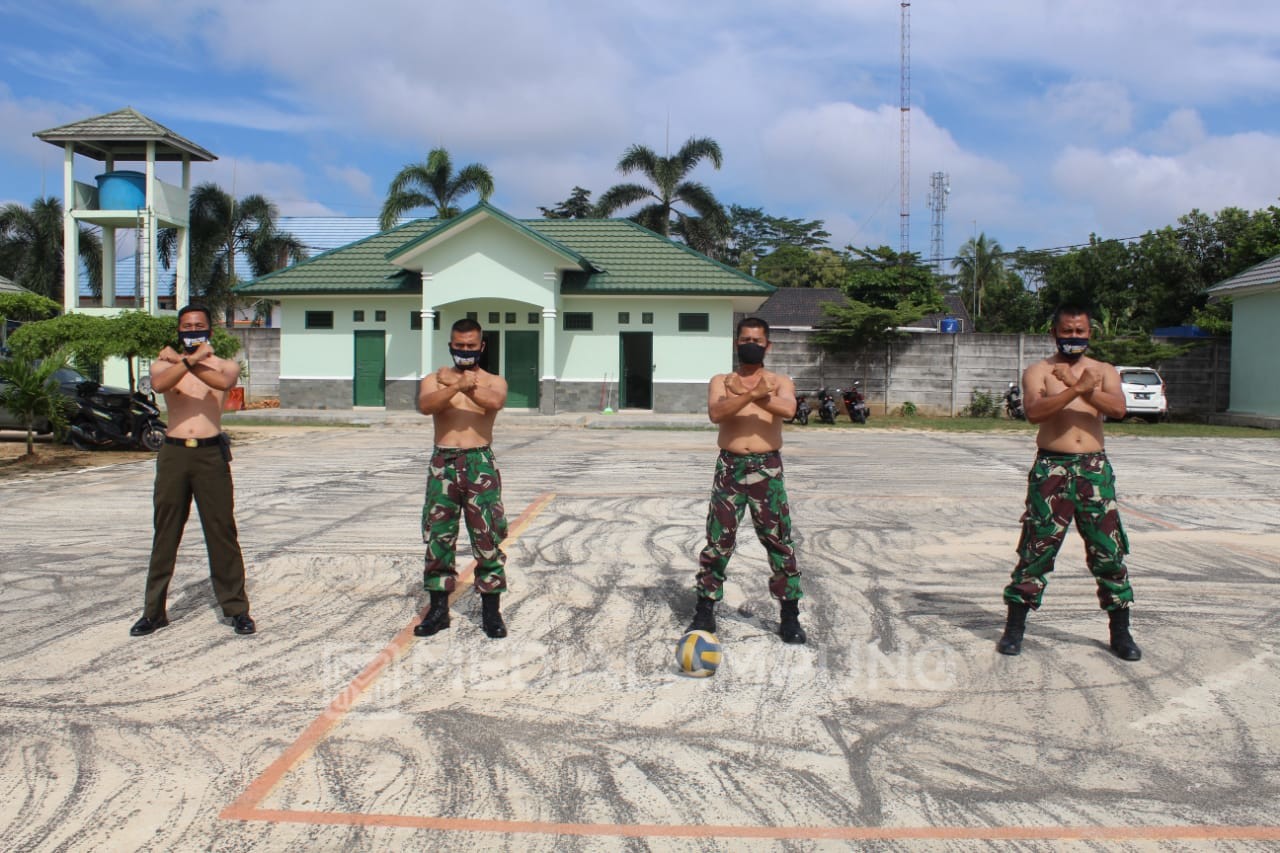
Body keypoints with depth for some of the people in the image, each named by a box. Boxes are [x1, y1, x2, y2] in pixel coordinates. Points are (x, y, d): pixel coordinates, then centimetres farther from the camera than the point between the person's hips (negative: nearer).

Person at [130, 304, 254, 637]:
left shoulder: (224, 365, 9)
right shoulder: (164, 363, 11)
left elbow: (225, 382, -17)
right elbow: (159, 384, -14)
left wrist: (182, 360, -18)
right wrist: (191, 359, -24)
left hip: (211, 453, -1)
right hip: (173, 453, 2)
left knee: (222, 533, -1)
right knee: (165, 534, 7)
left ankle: (236, 608, 7)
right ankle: (154, 610, 16)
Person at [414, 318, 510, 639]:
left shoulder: (493, 381, 9)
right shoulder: (434, 379, 10)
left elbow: (496, 402, -16)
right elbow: (425, 405, -13)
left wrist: (463, 384, -22)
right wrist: (458, 385, -28)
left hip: (480, 464, -1)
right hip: (442, 464, 1)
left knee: (488, 539, -1)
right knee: (438, 537, 4)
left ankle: (491, 610, 8)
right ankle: (438, 609, 16)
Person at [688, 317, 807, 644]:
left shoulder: (780, 383, 8)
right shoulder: (721, 381, 8)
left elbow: (788, 409, -16)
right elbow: (716, 413, -14)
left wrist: (748, 393, -22)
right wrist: (752, 393, -25)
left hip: (768, 468, 0)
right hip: (730, 467, 0)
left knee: (780, 541, 3)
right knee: (718, 540, 2)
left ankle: (790, 614, 14)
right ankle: (705, 610, 13)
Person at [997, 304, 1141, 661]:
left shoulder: (1104, 371, 11)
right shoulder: (1039, 371, 4)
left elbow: (1118, 408, -9)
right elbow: (1034, 411, -16)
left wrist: (1080, 386, -22)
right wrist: (1077, 388, -26)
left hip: (1094, 469, 2)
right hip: (1051, 469, -2)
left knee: (1109, 551, 5)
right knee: (1036, 549, -1)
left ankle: (1120, 633, 19)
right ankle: (1014, 628, 10)